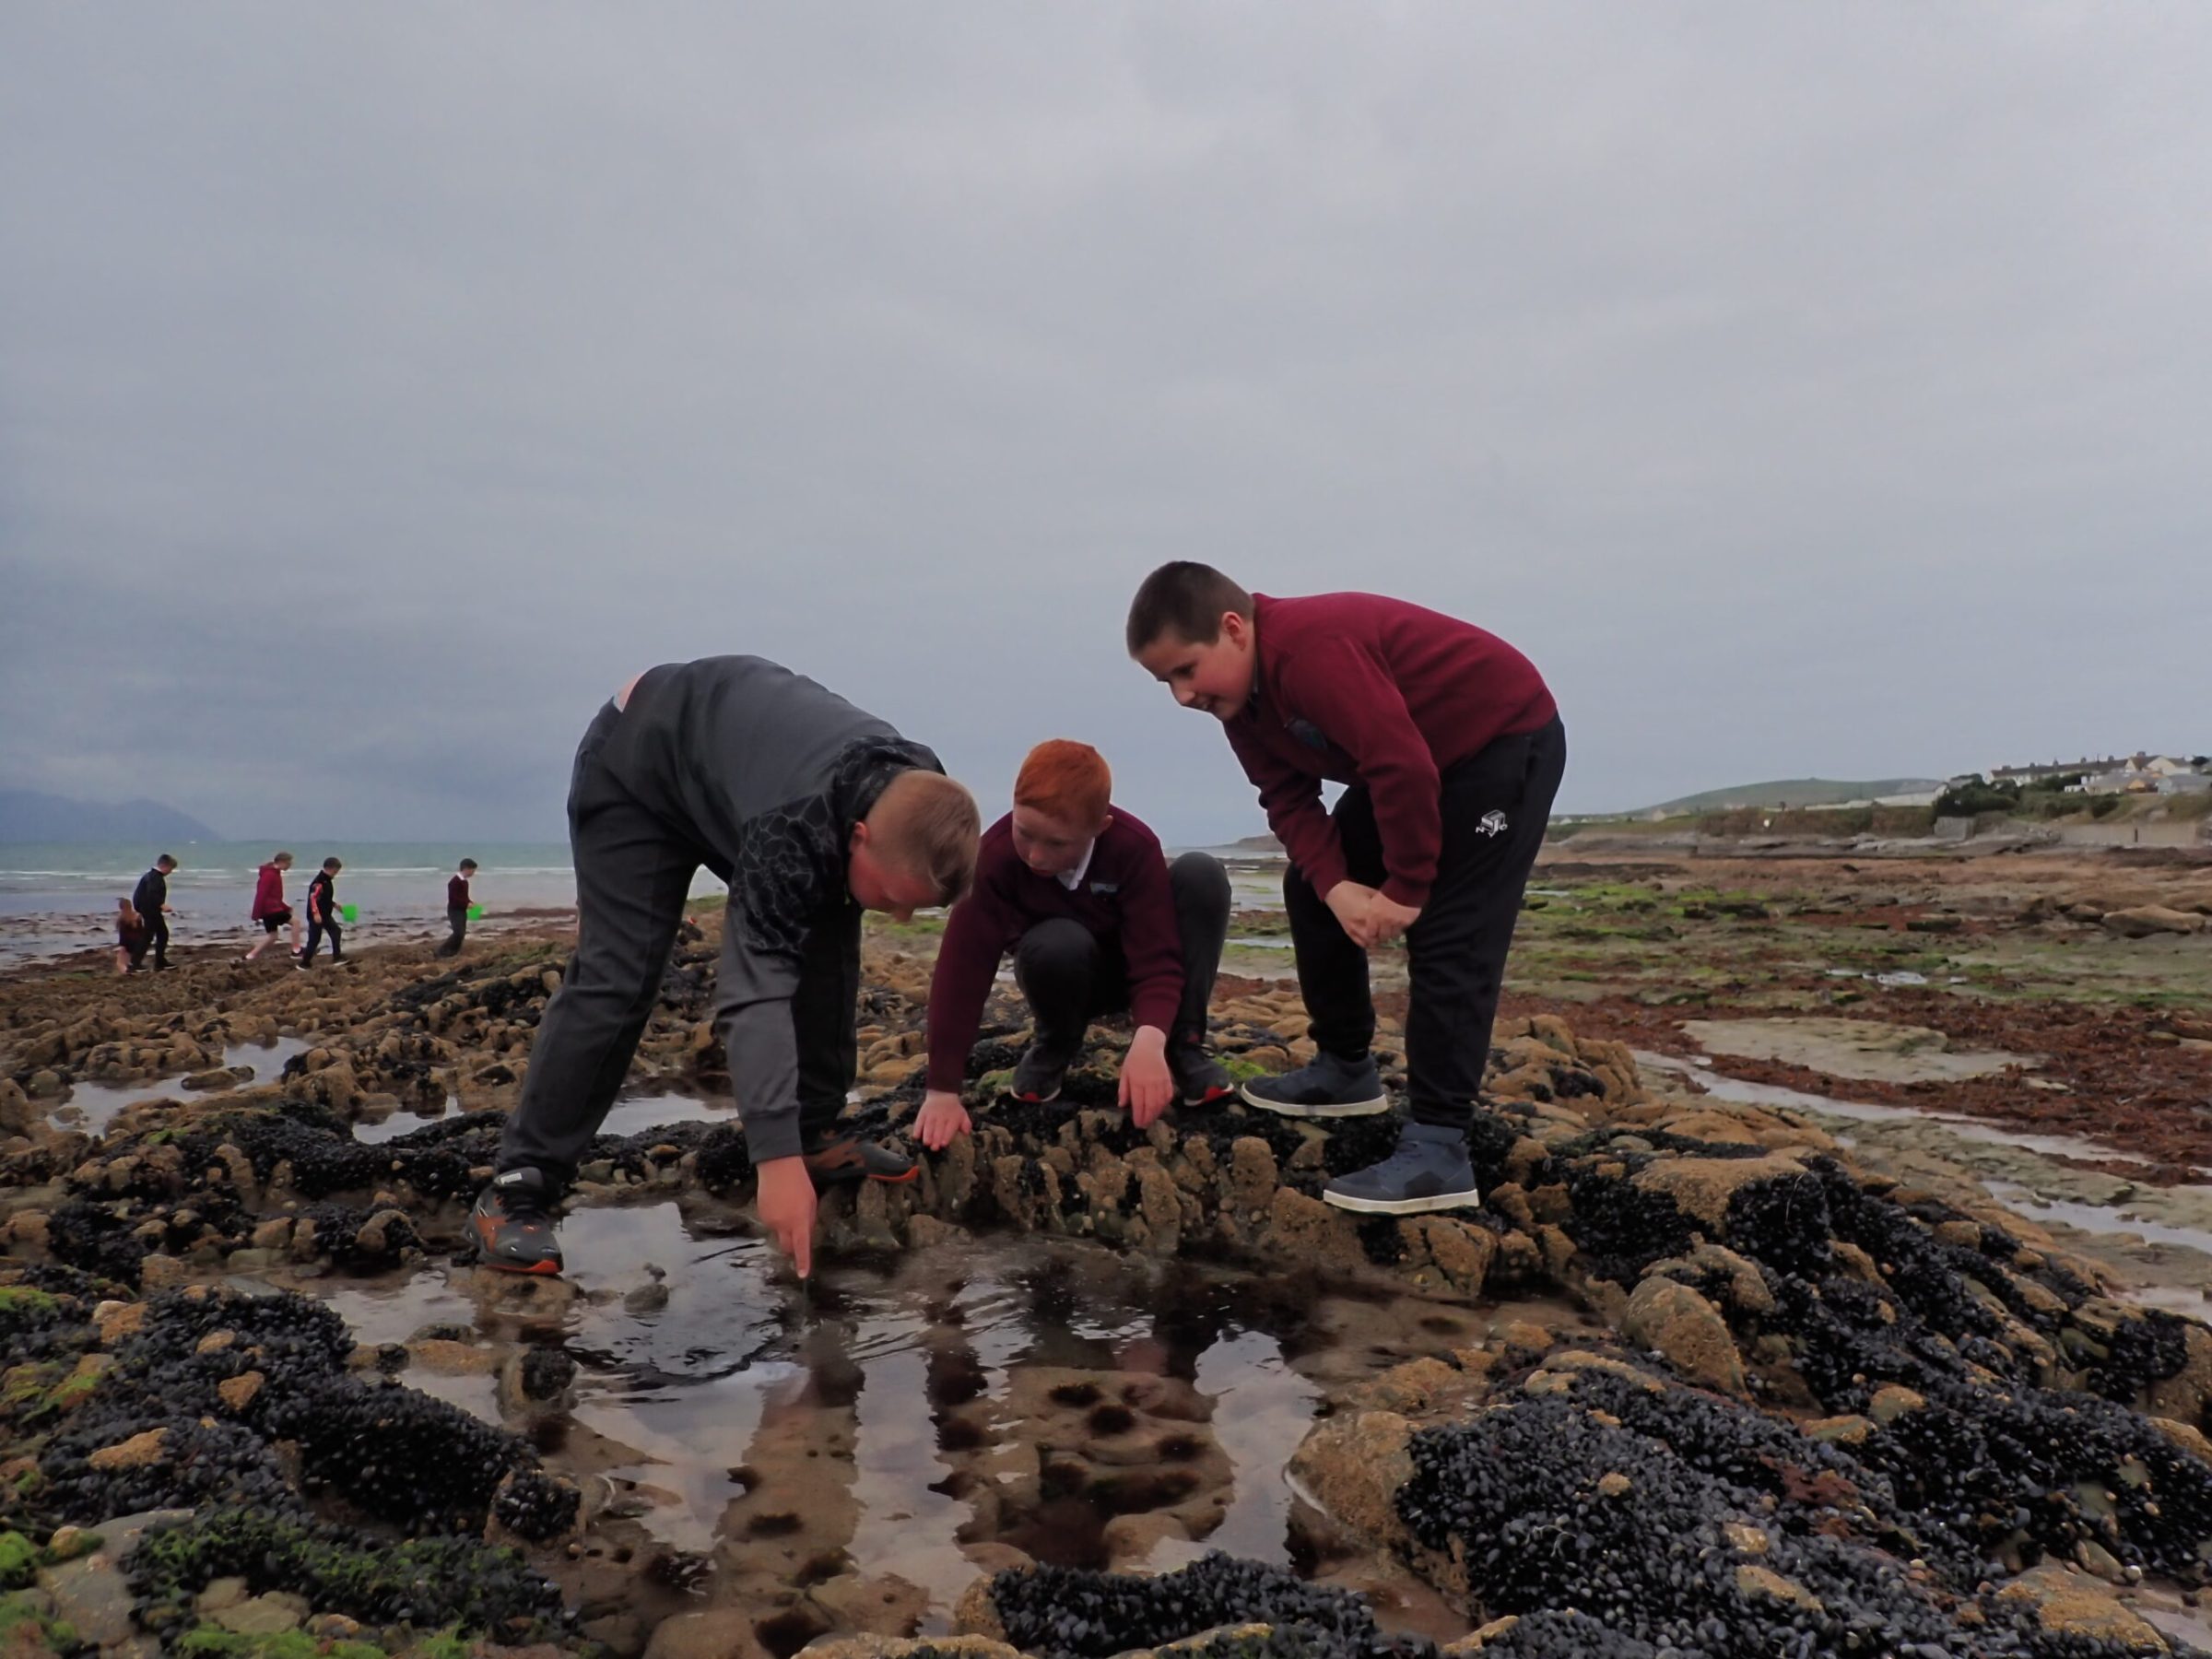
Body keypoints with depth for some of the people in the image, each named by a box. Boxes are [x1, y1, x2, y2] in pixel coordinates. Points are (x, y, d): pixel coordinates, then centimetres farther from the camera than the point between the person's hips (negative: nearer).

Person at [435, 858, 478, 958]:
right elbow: (452, 898, -22)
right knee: (459, 933, -16)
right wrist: (467, 904, -23)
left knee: (461, 934, 7)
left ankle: (453, 954, 12)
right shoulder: (455, 881, -16)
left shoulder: (464, 881, 13)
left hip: (462, 911, 10)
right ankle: (440, 951, -9)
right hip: (455, 911, -10)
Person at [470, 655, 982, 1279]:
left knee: (828, 942, -4)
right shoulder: (794, 827, -44)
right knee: (619, 976, -18)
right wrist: (777, 1159, -51)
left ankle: (816, 1132, 8)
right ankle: (519, 1186, -11)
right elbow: (754, 990, -47)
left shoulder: (916, 795, -21)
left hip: (739, 749, 7)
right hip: (636, 765, -7)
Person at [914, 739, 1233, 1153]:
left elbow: (1158, 960, -33)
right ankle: (1054, 1046, -3)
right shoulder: (995, 855, -30)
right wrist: (943, 1091, -37)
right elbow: (962, 968, -32)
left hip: (1132, 965, 1)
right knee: (1056, 946, -39)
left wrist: (1149, 1042, -53)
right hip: (1064, 972, 0)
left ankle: (1183, 1045, -16)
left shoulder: (1135, 846, -29)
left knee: (1202, 874, -27)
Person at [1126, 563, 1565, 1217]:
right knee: (1309, 891, 12)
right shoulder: (1241, 695, -2)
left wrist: (1405, 889, -25)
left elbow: (1404, 769, -36)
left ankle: (1438, 1150, -17)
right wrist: (1337, 887, -20)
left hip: (1507, 740, -10)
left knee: (1449, 938, -18)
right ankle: (1346, 1069, 25)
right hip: (1414, 755, 10)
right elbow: (1289, 800, -4)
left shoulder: (1312, 651, -33)